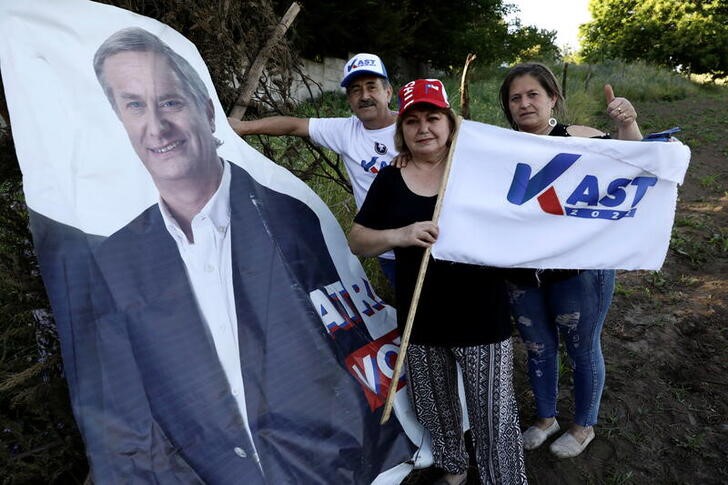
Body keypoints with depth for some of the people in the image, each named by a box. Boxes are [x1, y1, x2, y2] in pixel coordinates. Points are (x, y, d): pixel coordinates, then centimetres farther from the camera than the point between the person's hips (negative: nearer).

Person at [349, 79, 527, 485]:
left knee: (495, 417, 6)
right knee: (437, 411, 23)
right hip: (421, 323, 3)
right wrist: (399, 235, -18)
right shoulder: (389, 181, 1)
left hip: (482, 320, -3)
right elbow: (357, 242, 1)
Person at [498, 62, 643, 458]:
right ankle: (545, 418, 45)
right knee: (537, 348, 20)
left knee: (582, 350, 15)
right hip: (523, 273, 3)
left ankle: (584, 426, 40)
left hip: (579, 270, -3)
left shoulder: (580, 139, -8)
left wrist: (627, 124, -29)